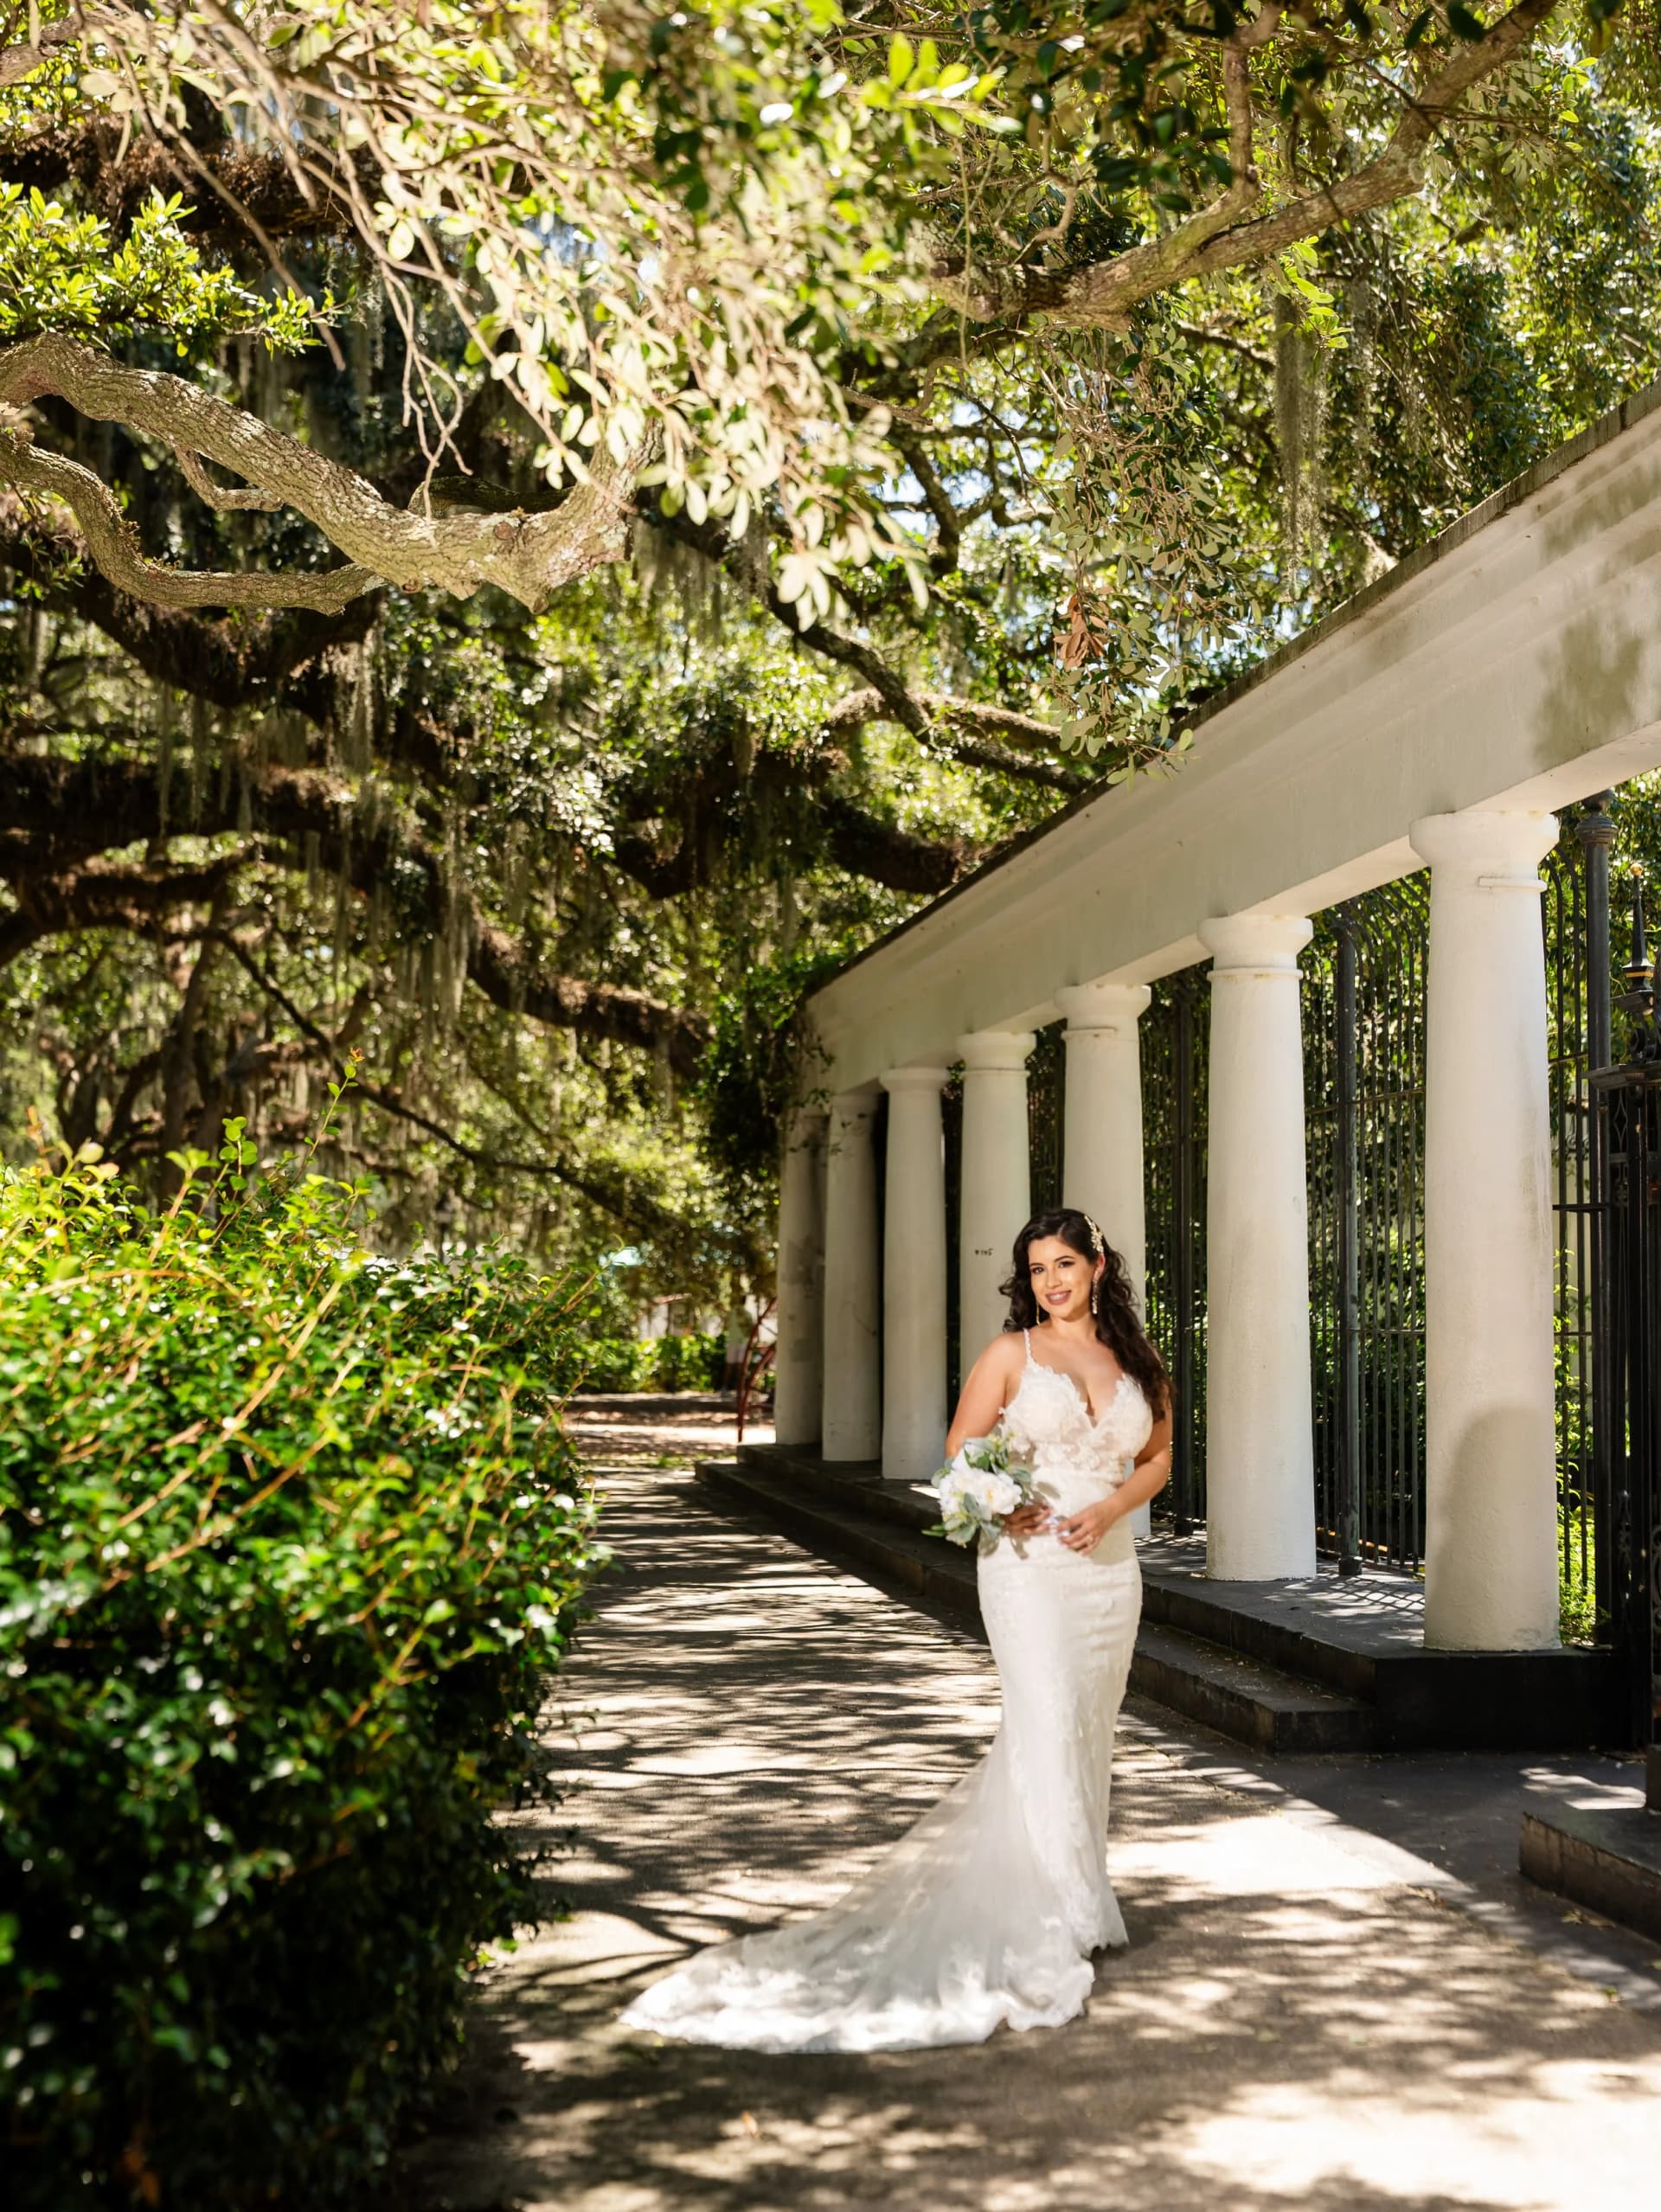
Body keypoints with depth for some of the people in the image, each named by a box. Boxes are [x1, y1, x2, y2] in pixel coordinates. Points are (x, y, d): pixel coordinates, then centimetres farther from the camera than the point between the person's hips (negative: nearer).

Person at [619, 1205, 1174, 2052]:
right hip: (1028, 1565, -4)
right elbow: (959, 1456, 1)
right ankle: (1058, 1917, -4)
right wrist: (998, 1508, -18)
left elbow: (1157, 1457, 14)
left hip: (1110, 1567, 4)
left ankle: (1079, 1901, 27)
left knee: (1089, 1735, 11)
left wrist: (1107, 1509, -5)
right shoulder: (1011, 1354, -1)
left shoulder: (1138, 1361, 9)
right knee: (1047, 1729, -11)